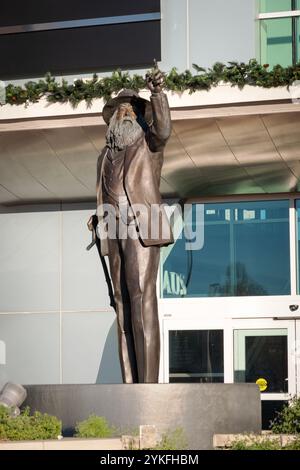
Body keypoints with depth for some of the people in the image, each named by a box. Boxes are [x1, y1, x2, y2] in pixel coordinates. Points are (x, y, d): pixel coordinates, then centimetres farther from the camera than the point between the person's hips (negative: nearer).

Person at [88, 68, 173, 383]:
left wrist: (157, 92, -29)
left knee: (142, 301, -18)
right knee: (123, 307, 0)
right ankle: (130, 385, -2)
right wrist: (98, 221, 6)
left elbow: (163, 128, -17)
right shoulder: (106, 156, 23)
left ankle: (148, 384, -22)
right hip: (115, 235, 6)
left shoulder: (149, 143, 7)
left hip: (142, 229, -6)